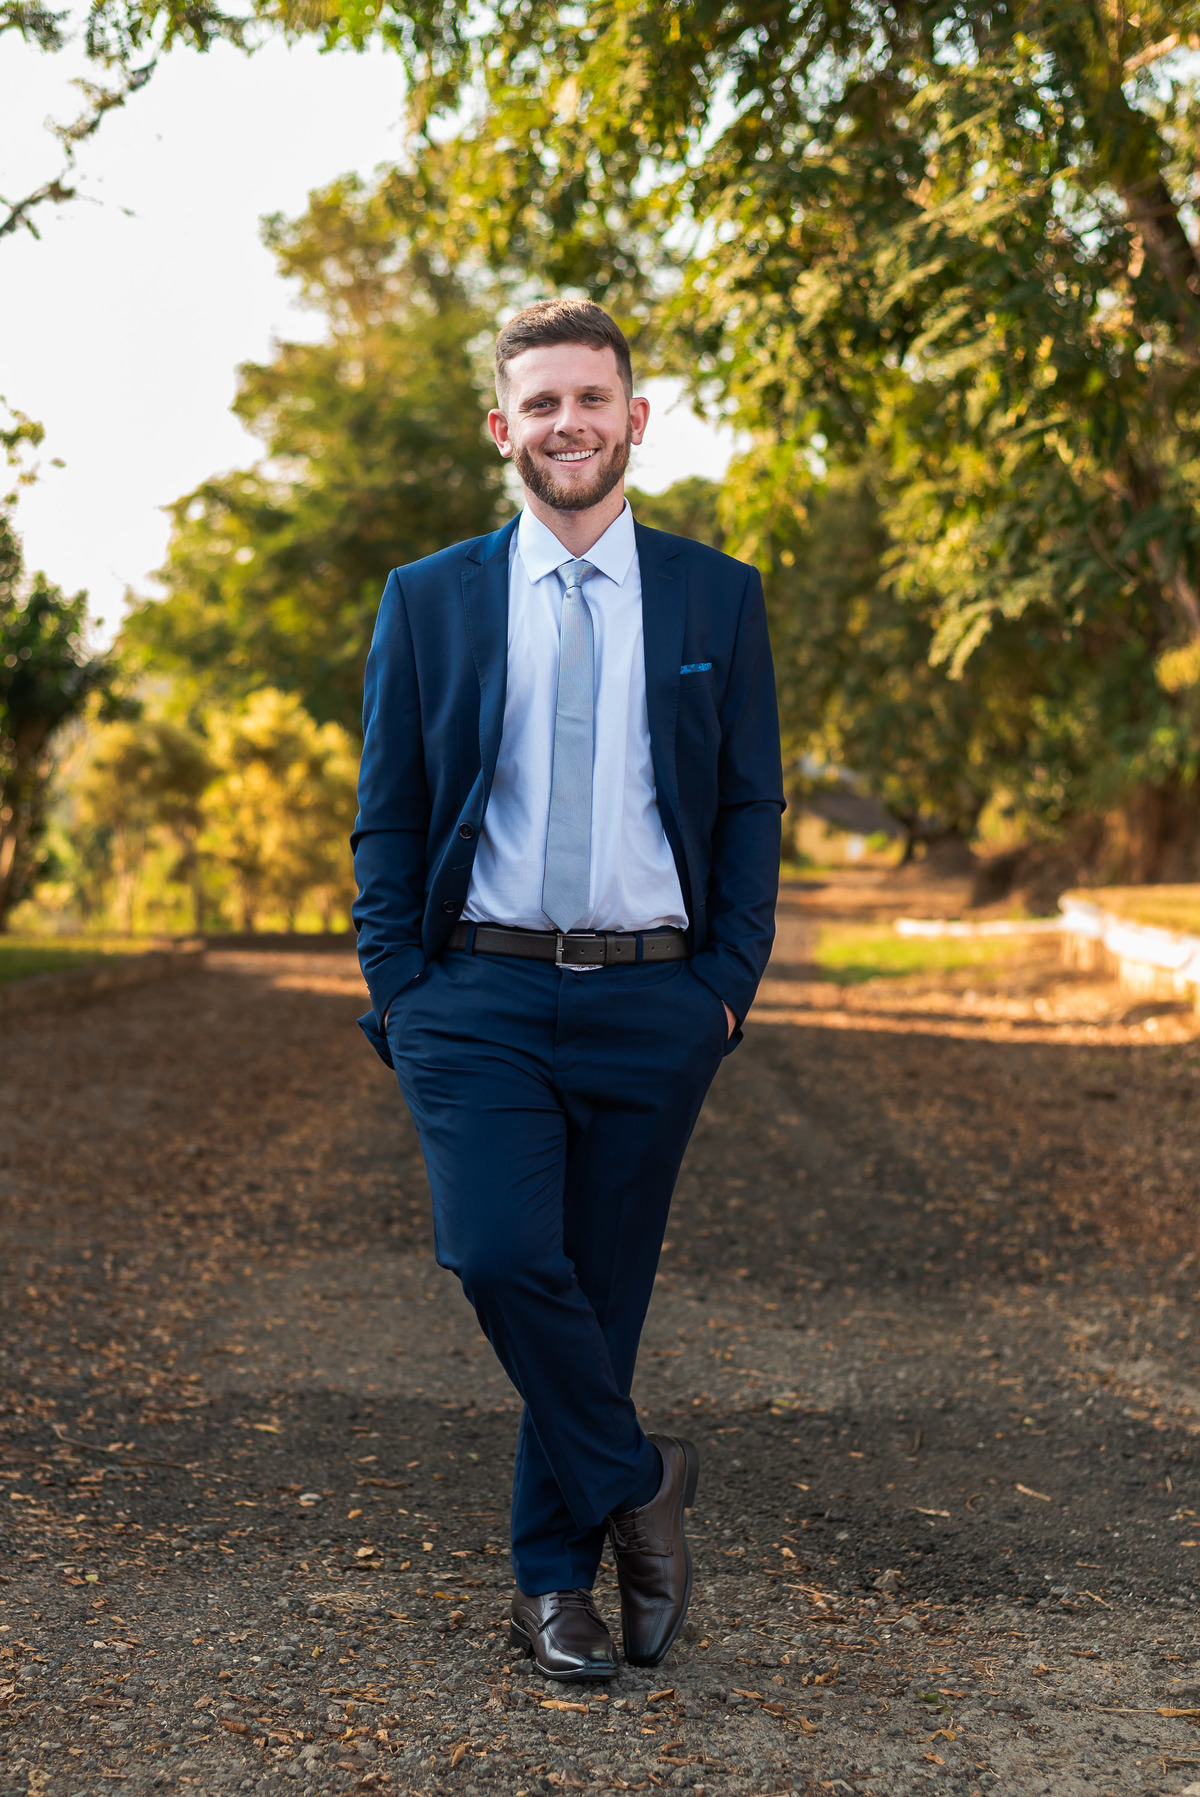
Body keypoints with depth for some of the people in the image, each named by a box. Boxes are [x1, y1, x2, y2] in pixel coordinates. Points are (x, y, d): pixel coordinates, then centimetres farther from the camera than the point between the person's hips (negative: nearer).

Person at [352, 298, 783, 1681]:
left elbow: (752, 805, 9)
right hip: (480, 995, 0)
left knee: (602, 1291, 5)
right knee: (500, 1259, -18)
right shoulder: (429, 600, 7)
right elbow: (385, 818, 8)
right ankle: (637, 1482, 6)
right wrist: (401, 991, -2)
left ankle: (555, 1581, 21)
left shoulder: (716, 598, 8)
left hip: (651, 1004, 1)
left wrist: (730, 977, -2)